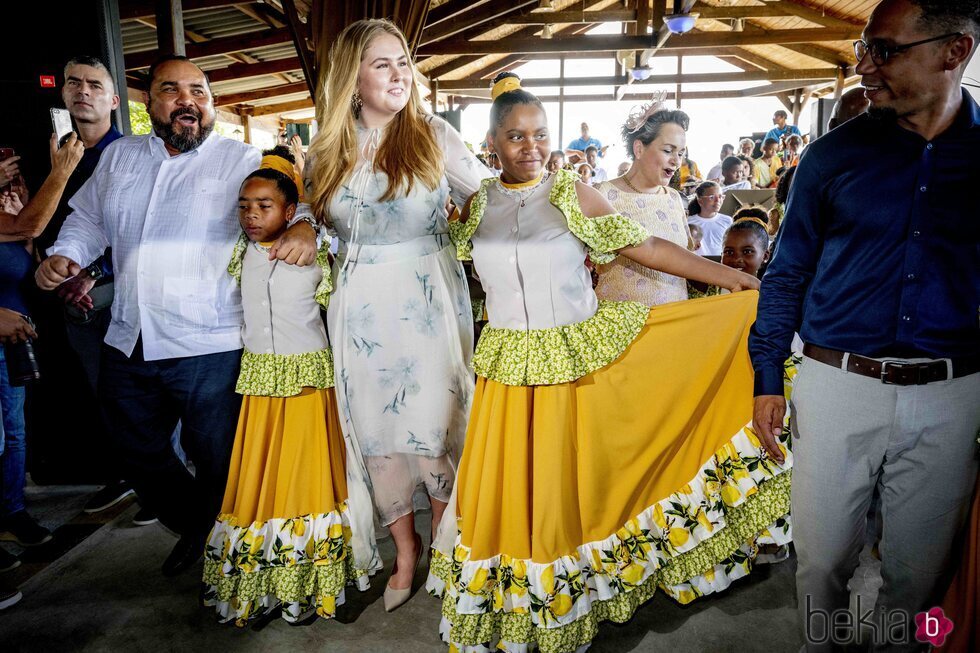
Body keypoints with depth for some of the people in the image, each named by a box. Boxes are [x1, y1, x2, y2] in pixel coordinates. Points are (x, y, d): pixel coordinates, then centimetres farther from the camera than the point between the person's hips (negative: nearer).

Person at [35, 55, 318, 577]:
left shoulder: (243, 161, -2)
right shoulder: (119, 156, 12)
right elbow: (89, 220, 20)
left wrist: (304, 228, -31)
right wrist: (63, 256, 3)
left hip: (211, 349, -5)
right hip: (127, 346, 6)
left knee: (218, 465, 8)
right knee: (139, 457, 21)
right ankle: (193, 528, 47)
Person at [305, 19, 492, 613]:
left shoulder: (434, 134, -2)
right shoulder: (329, 149, 7)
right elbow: (311, 211, 20)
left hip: (428, 301, -3)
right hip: (361, 307, 3)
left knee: (435, 424, 1)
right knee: (375, 431, 9)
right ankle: (406, 550, 29)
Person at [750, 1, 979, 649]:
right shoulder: (836, 152, 0)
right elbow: (789, 272, 3)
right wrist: (768, 377, -1)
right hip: (837, 384, 0)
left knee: (920, 565, 16)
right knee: (822, 555, 12)